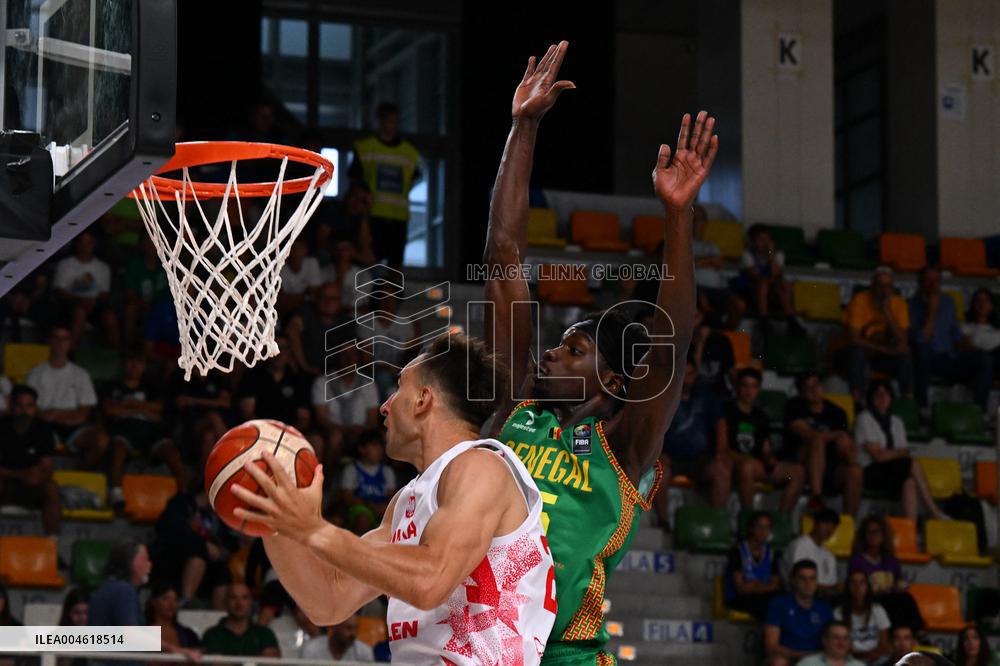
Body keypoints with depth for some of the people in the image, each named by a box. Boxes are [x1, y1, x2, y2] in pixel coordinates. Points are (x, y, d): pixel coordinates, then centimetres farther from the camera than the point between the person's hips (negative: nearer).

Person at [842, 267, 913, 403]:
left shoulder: (898, 303, -6)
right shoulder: (860, 300, -15)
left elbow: (901, 340, -16)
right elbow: (854, 339, -19)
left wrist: (886, 311, -24)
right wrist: (884, 349, -22)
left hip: (886, 356, 2)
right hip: (862, 352, -2)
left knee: (905, 357, -28)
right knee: (856, 351, -37)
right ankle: (857, 401, -37)